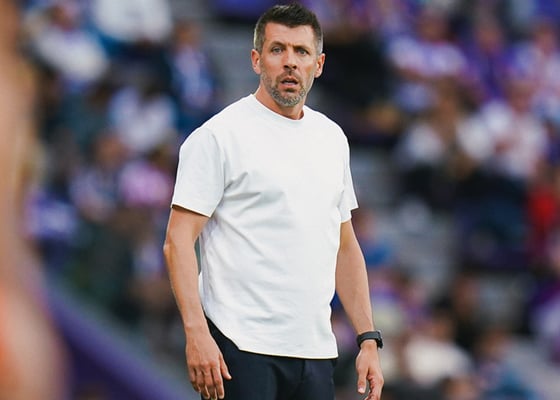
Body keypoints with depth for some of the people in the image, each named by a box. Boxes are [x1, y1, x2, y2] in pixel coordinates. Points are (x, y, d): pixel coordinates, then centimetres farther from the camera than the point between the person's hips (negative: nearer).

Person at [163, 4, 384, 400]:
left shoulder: (332, 139, 16)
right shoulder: (220, 136, -6)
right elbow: (179, 239, -11)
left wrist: (369, 338, 13)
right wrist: (196, 332, -22)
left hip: (315, 351, 7)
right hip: (242, 348, -7)